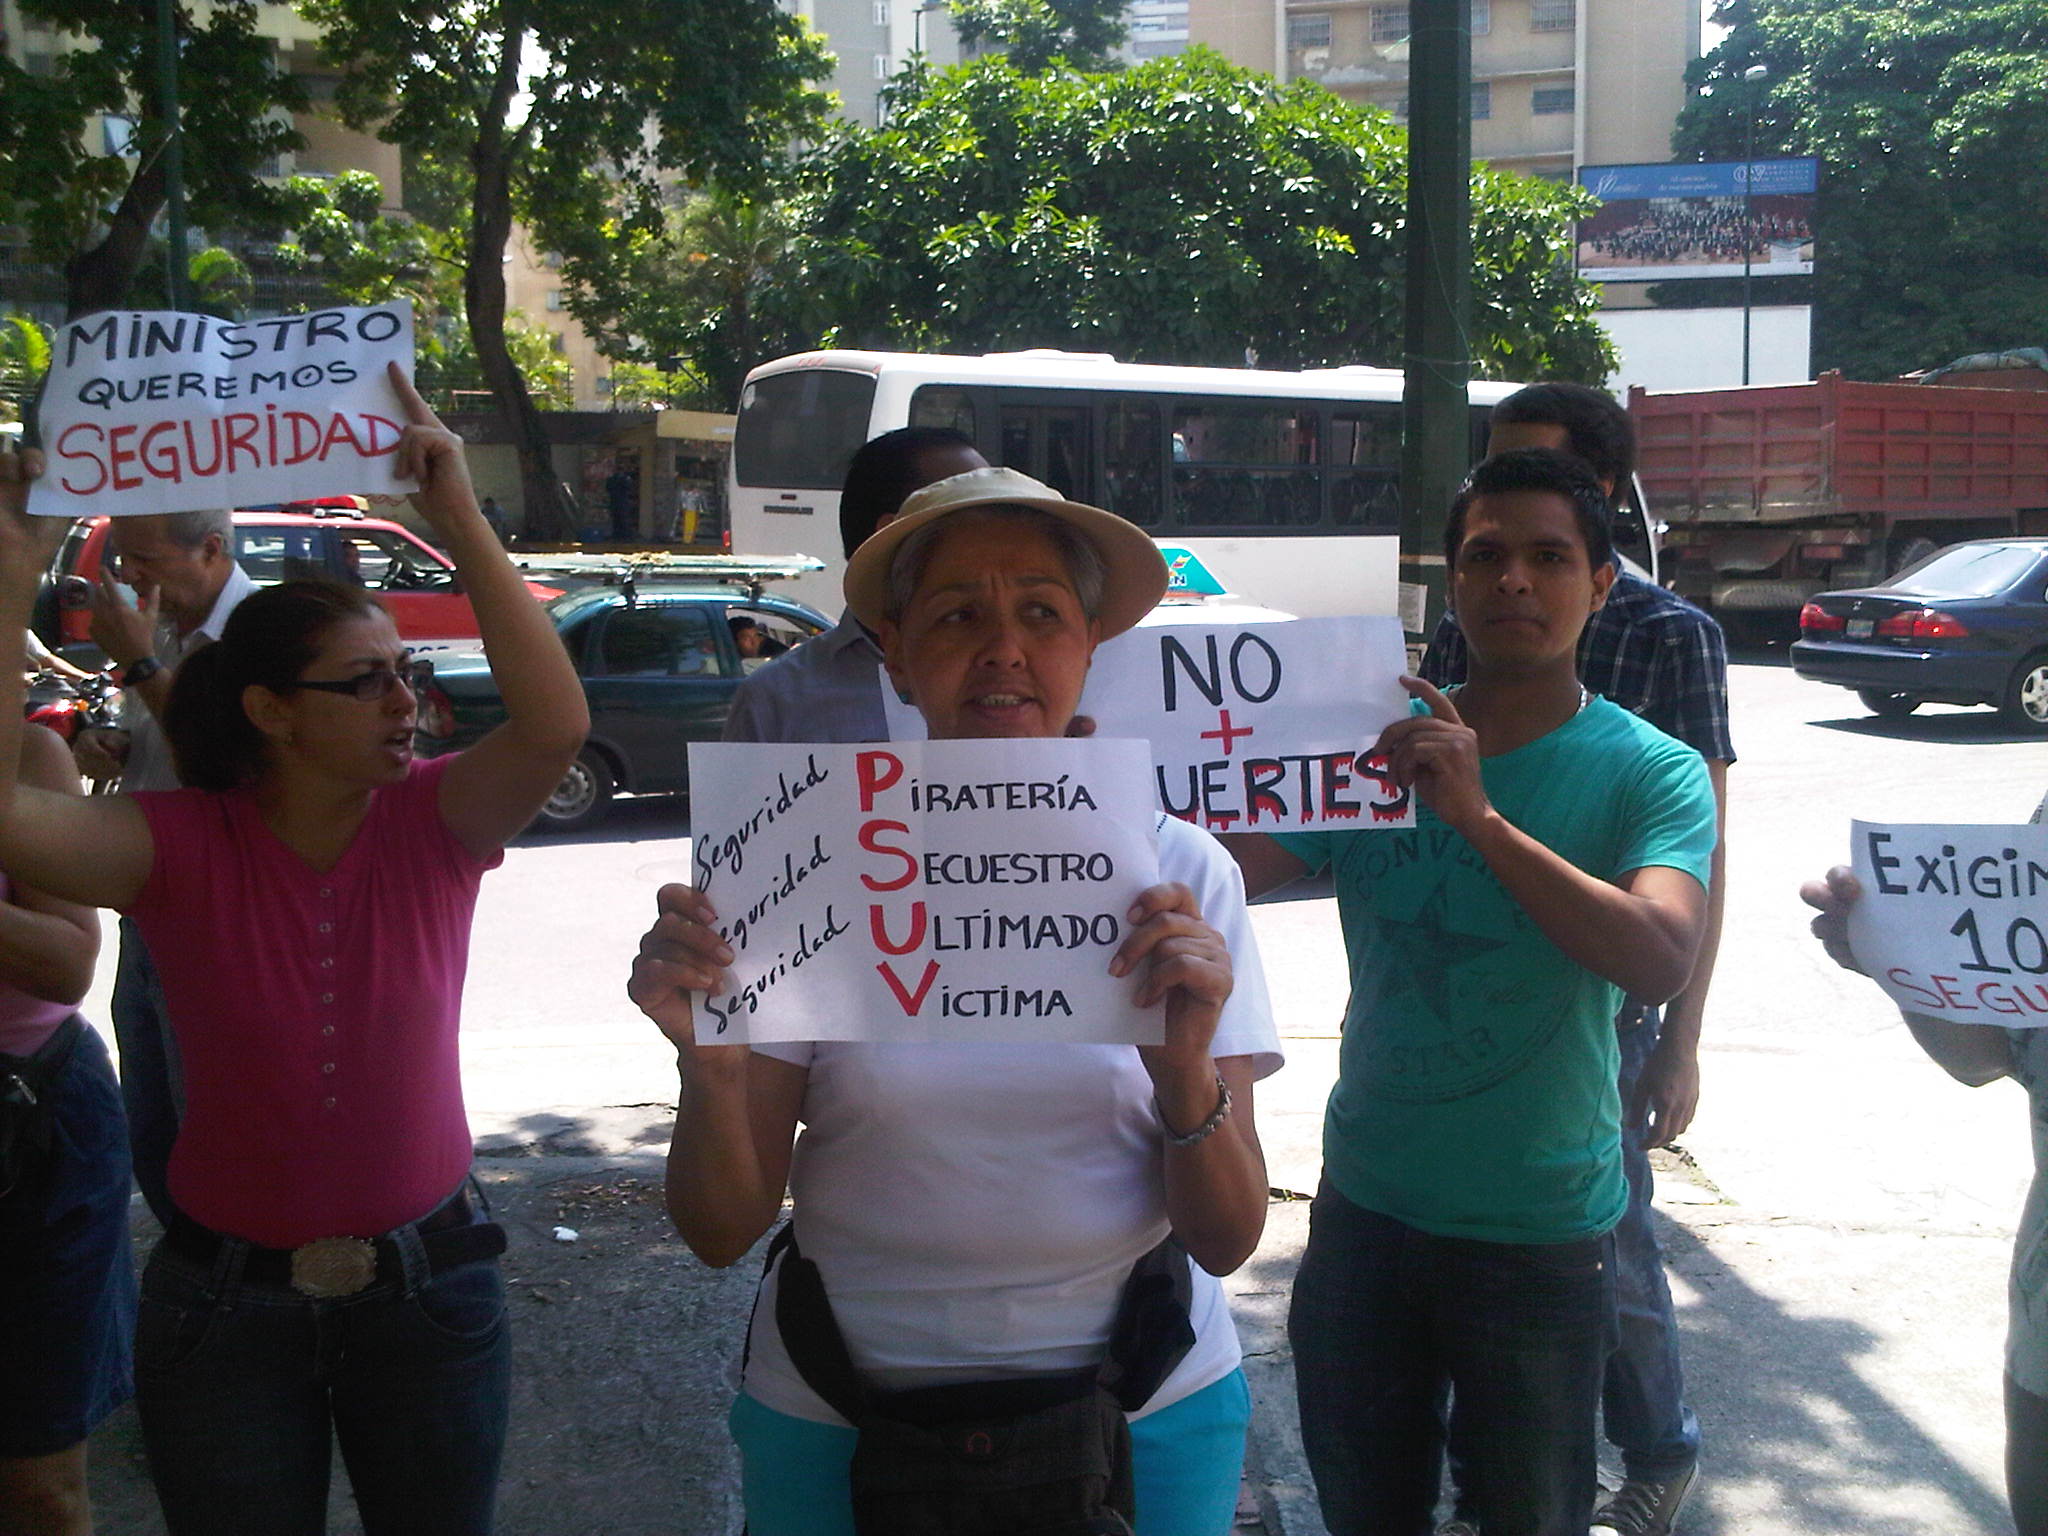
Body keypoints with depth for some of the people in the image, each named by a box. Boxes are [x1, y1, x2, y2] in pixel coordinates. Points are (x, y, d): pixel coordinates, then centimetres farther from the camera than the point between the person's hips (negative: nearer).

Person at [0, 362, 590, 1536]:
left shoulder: (432, 822, -10)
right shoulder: (182, 847, -11)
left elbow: (556, 725, -29)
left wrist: (461, 519, -31)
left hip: (429, 1283, 1)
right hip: (228, 1300, -1)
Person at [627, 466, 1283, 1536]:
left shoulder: (1180, 871, -7)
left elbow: (1226, 1241, -7)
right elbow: (724, 1232, -7)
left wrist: (1185, 1072, -25)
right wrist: (709, 1061, -25)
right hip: (841, 1421, 0)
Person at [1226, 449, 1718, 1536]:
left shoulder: (1649, 772, -11)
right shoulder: (1373, 740, -2)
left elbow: (1661, 958, -27)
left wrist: (1479, 815, -34)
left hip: (1541, 1233, -3)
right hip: (1365, 1205, 3)